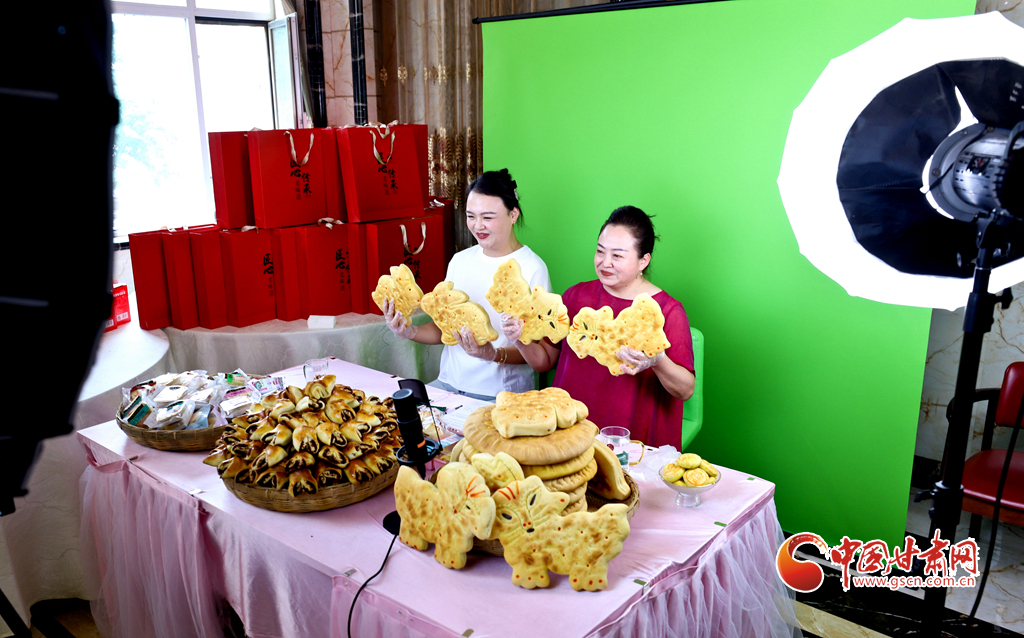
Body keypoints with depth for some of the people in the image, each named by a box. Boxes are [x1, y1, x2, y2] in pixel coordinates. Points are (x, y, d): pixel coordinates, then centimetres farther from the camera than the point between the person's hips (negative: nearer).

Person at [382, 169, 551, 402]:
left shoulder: (532, 269, -10)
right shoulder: (460, 260, 9)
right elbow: (444, 329, 14)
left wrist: (494, 354, -27)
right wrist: (409, 332, -5)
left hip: (500, 396, -5)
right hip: (448, 383, 5)